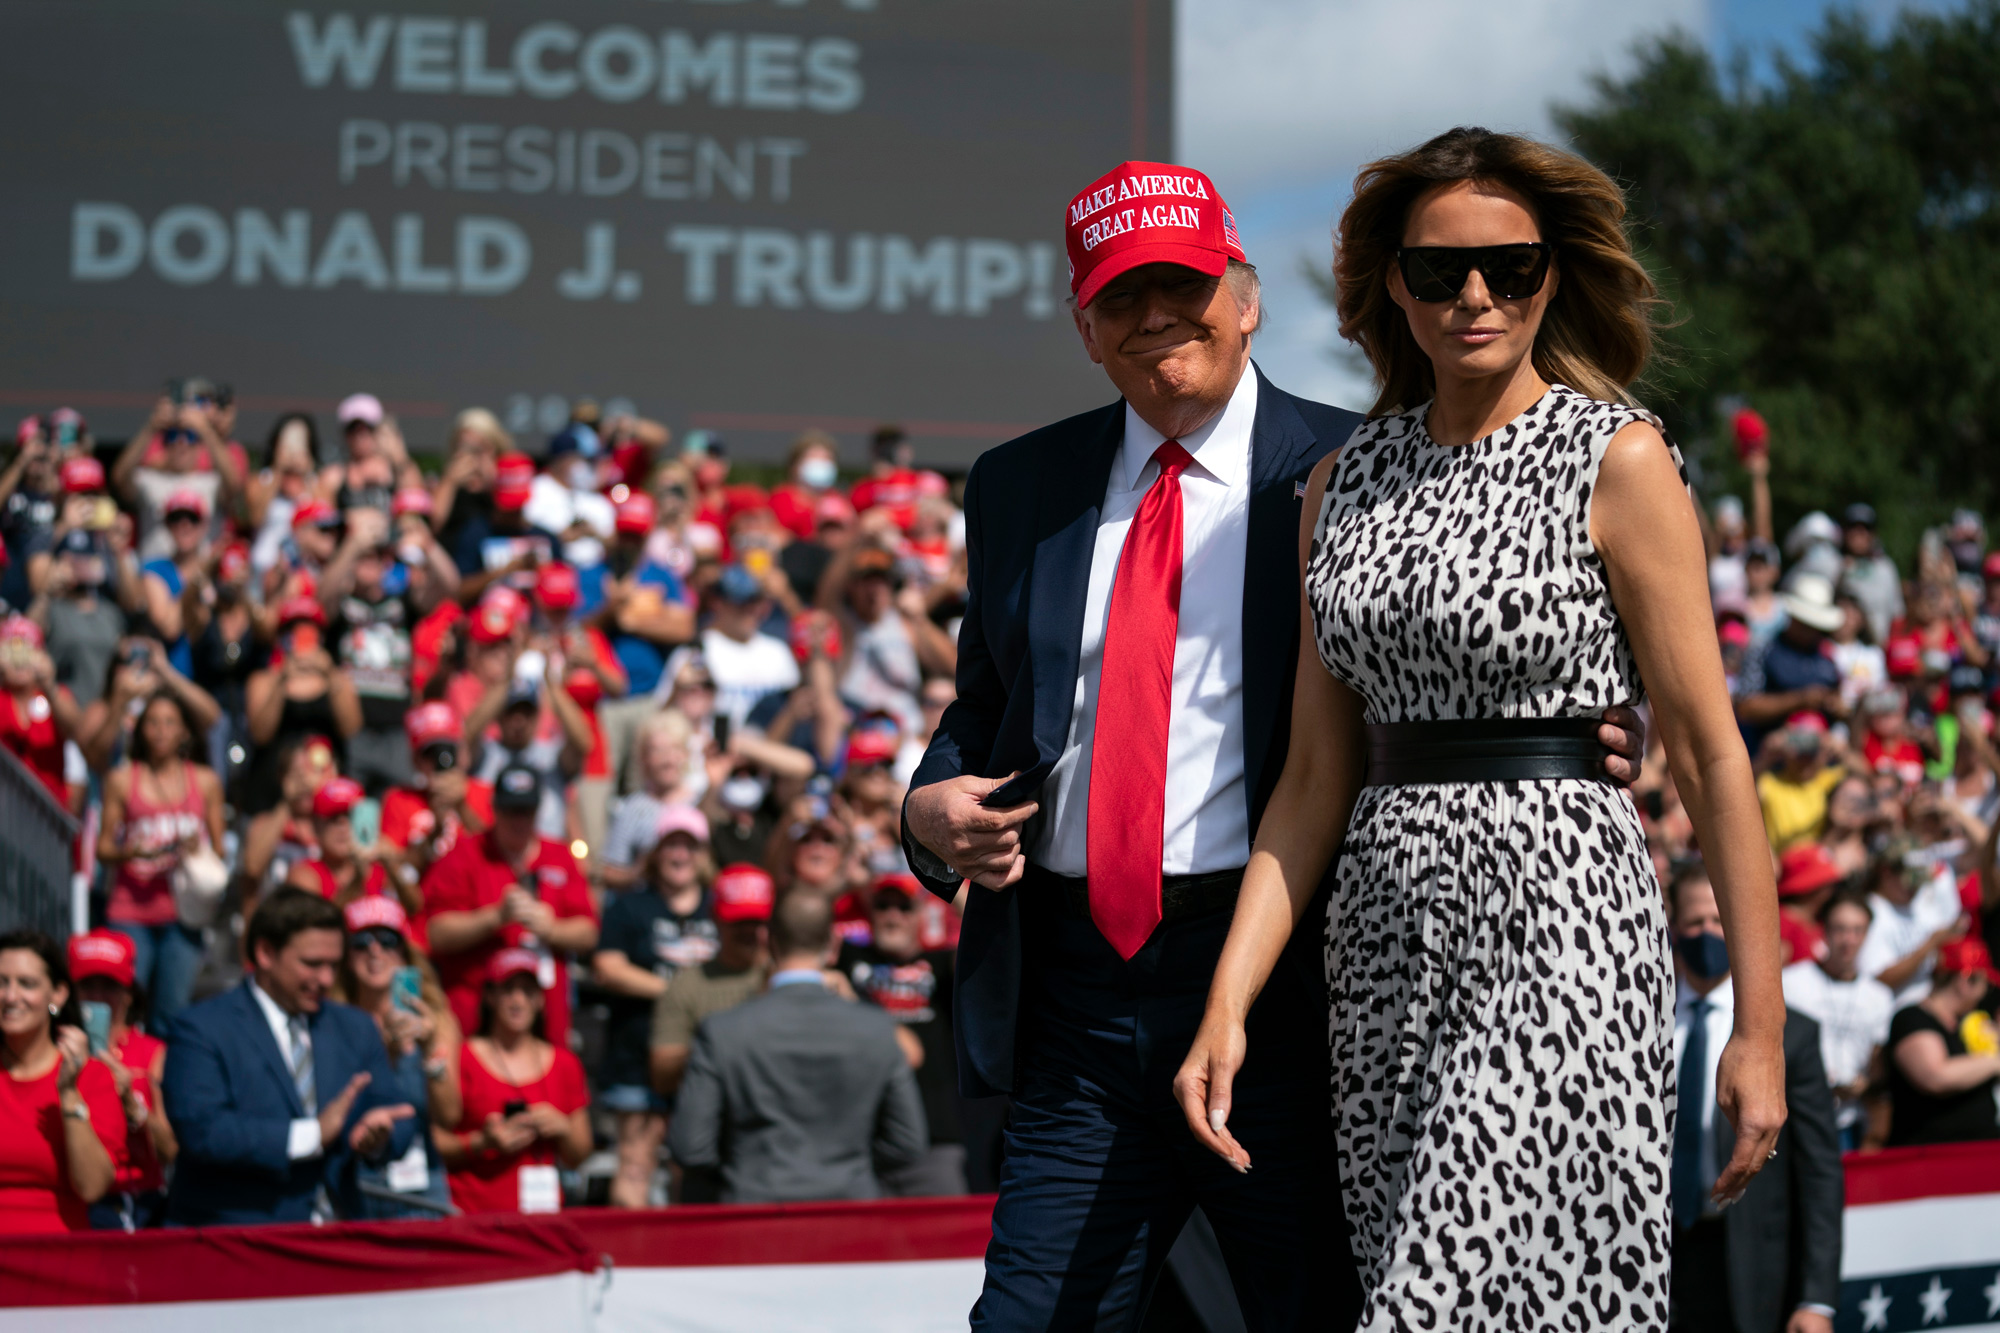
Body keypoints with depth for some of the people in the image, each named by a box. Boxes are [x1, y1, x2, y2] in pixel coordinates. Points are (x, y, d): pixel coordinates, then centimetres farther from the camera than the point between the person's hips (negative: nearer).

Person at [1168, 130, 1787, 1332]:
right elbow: (1316, 778, 10)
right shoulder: (1346, 483, 11)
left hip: (1558, 915, -5)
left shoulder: (1618, 459, -3)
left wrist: (1761, 1023, -9)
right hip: (1388, 932, 6)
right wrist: (1226, 1008, 1)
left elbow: (1710, 752, -5)